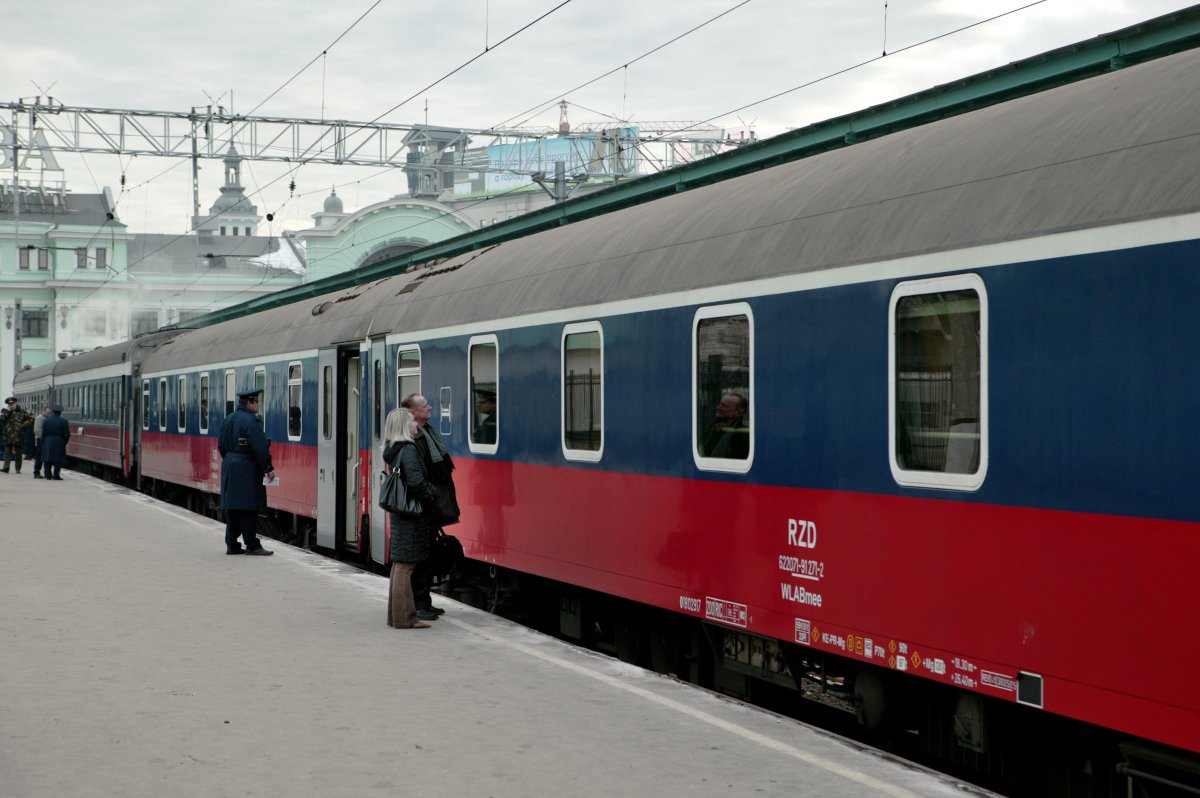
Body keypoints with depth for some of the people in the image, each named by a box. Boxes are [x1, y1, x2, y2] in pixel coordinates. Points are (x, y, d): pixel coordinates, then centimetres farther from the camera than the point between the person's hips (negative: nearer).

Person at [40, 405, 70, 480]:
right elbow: (67, 434, -4)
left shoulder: (46, 421, 1)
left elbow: (43, 434, 2)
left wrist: (43, 444, 9)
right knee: (58, 460, 2)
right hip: (60, 443, -1)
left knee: (47, 460, 9)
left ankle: (48, 475, 9)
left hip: (48, 443, 2)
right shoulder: (64, 421, -4)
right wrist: (64, 443, 9)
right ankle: (56, 475, -2)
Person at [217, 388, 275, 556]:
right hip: (247, 468, -8)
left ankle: (232, 544, 13)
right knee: (248, 507, -4)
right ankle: (252, 545, -1)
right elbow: (260, 447, -17)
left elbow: (221, 444, 15)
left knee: (232, 507, 10)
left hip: (229, 467, 8)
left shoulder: (228, 419, 11)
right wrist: (269, 468, -12)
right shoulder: (251, 420, -15)